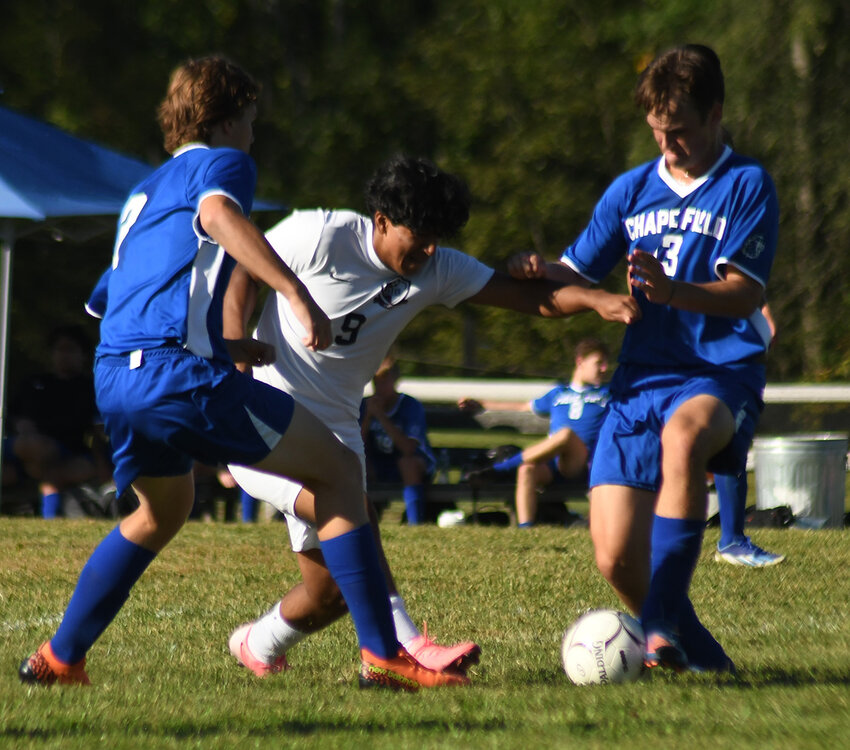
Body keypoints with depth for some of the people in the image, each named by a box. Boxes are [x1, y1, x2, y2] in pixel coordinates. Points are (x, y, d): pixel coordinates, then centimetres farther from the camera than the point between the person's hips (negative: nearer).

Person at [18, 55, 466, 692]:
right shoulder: (221, 162, 5)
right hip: (181, 371, -8)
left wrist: (229, 347, 43)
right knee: (339, 471, 0)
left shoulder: (144, 192, 30)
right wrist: (297, 294, -27)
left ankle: (59, 658, 30)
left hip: (114, 376, 8)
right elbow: (218, 214, -19)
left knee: (162, 512, 34)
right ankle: (382, 656, -9)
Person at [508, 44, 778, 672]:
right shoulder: (633, 190, 15)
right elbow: (578, 274, 16)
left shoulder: (747, 185, 0)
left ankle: (663, 626, -37)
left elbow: (745, 293, -10)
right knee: (616, 556, -9)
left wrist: (672, 291, -28)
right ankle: (694, 651, 19)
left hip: (722, 372, -5)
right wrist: (540, 272, -7)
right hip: (642, 377, 5)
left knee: (684, 434, -42)